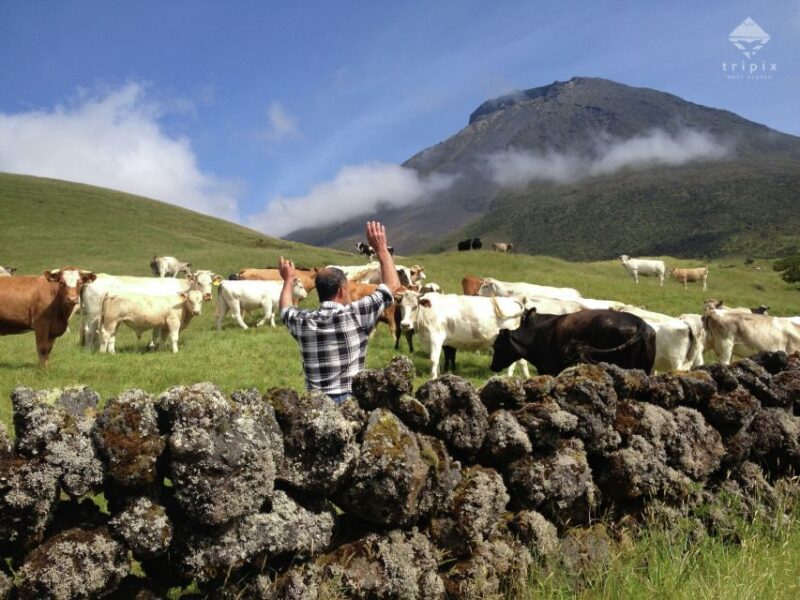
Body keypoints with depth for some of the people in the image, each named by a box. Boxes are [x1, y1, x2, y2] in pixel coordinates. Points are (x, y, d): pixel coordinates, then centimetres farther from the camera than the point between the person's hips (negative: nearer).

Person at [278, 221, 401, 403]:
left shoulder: (302, 322, 3)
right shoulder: (355, 316, -9)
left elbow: (285, 310, 29)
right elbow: (392, 285, 1)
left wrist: (288, 280, 44)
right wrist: (381, 248, 10)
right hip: (351, 401, -4)